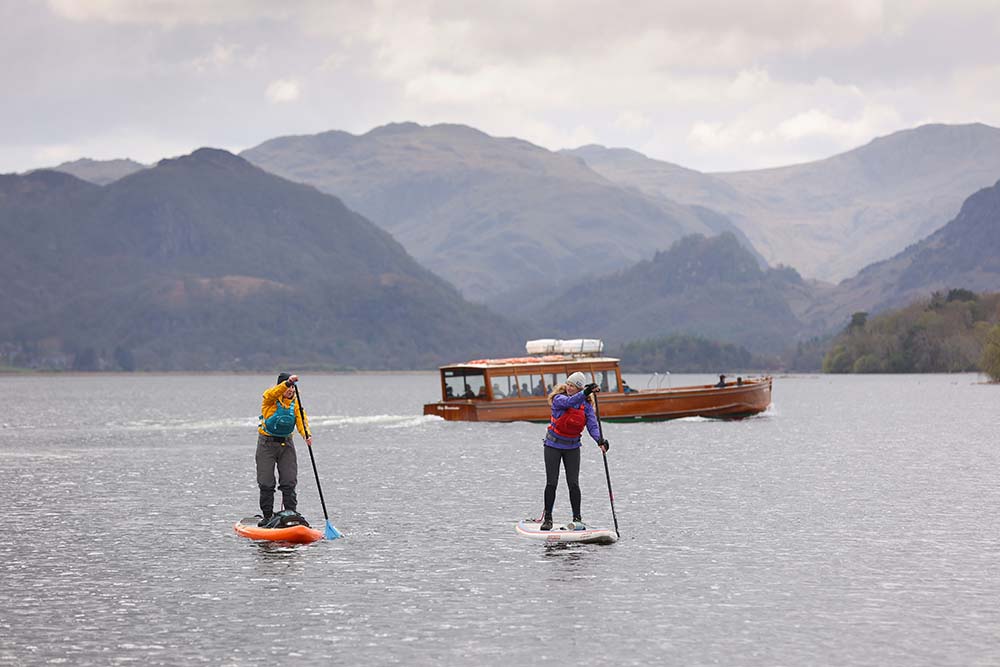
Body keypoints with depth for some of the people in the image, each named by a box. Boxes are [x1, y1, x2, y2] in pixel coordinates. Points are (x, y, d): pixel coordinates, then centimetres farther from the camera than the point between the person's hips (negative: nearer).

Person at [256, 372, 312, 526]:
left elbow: (301, 419, -12)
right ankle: (267, 516, 10)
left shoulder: (295, 403, 2)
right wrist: (287, 382, -48)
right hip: (267, 443, -3)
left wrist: (306, 434, -33)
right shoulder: (269, 398, -8)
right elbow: (272, 394, -33)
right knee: (266, 483, 1)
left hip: (286, 444, 3)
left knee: (289, 482, 1)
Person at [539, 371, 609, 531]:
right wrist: (586, 393, -53)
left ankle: (577, 518, 5)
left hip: (572, 447, 2)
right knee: (551, 483, -2)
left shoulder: (586, 405, -5)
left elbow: (592, 425, -15)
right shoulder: (558, 399, -14)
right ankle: (547, 518, 9)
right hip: (553, 445, -2)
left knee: (573, 483, -3)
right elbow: (570, 402, -37)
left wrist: (599, 440, -34)